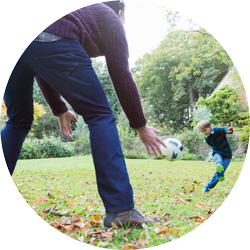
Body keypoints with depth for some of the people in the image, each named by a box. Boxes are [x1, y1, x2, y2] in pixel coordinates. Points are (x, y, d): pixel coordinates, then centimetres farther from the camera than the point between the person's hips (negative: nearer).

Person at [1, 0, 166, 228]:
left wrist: (59, 109, 39)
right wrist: (141, 126, 19)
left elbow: (40, 69, 36)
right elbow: (121, 77, 11)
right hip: (53, 42, -7)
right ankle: (120, 210, -1)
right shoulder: (111, 19, 24)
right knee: (100, 116, 3)